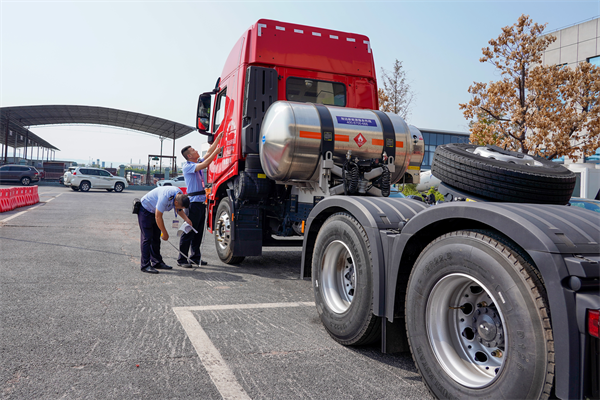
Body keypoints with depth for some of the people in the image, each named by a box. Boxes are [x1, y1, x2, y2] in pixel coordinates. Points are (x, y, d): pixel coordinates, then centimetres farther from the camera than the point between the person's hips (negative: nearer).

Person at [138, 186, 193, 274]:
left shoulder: (181, 196, -13)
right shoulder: (165, 197, -38)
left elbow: (178, 209, 9)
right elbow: (158, 217, -29)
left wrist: (186, 219, -7)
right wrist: (165, 233, -19)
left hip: (154, 210, 8)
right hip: (145, 210, -8)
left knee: (156, 238, 8)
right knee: (147, 237, -11)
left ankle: (157, 262, 14)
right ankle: (145, 265, -9)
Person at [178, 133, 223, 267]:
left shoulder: (198, 163, 16)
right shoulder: (187, 166, -10)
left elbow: (209, 152, 22)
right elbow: (205, 164, -21)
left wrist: (218, 138, 21)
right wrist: (216, 152, -15)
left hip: (201, 201, 9)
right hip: (193, 201, -9)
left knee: (198, 232, 12)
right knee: (189, 231, -5)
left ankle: (195, 257, 21)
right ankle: (181, 259, 1)